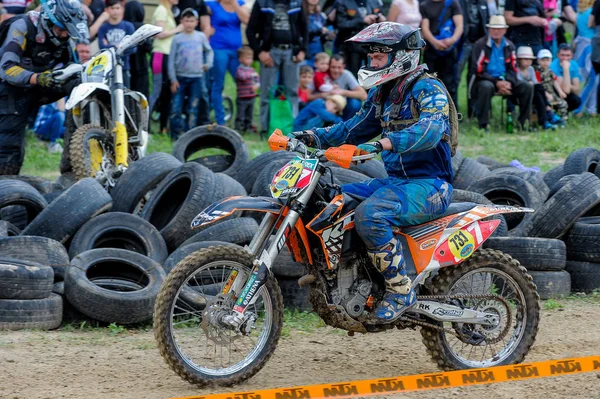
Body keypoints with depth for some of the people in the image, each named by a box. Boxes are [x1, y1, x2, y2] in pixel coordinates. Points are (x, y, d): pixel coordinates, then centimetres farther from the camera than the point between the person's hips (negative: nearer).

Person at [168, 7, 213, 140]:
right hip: (180, 78, -1)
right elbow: (171, 60, 0)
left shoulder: (201, 37, 4)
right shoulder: (177, 39, 0)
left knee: (192, 109, 3)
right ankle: (175, 135, 2)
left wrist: (208, 64, 2)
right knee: (176, 109, -5)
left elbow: (209, 51, 19)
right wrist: (173, 79, -4)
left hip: (196, 78, 1)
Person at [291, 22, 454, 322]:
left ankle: (400, 289, -23)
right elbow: (355, 128, 23)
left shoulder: (428, 89, -13)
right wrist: (313, 136, 6)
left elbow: (430, 130, -32)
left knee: (369, 214, -33)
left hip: (429, 185, -9)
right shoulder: (382, 93, 15)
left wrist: (383, 143, -45)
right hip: (396, 181, 9)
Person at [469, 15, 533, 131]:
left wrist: (509, 82, -13)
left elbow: (513, 69, 10)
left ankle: (524, 122, -3)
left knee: (527, 88, -12)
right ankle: (483, 125, -32)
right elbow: (479, 71, -13)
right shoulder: (480, 45, -8)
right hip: (484, 80, -5)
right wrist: (497, 83, -21)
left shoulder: (509, 46, 9)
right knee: (487, 87, -40)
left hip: (504, 81, 5)